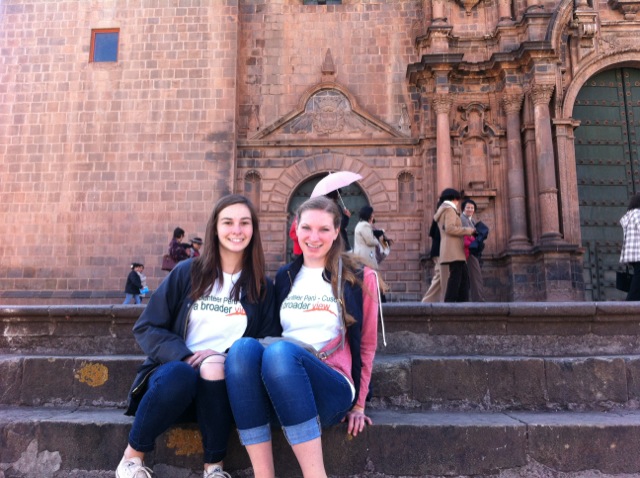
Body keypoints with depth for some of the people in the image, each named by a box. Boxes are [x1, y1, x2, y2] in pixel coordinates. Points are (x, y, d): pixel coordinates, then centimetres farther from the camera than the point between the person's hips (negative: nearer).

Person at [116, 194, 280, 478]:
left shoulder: (263, 287, 6)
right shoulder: (187, 272, 3)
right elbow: (146, 328, 2)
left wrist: (222, 358, -15)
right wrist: (184, 358, -16)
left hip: (220, 384, 1)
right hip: (176, 372, 0)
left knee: (214, 368, -34)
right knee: (180, 375, -35)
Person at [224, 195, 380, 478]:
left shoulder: (359, 278, 5)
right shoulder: (285, 276, 15)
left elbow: (366, 343, 9)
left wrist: (358, 403, 9)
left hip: (333, 390, -3)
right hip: (278, 386, 4)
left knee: (281, 351, -36)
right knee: (243, 347, -31)